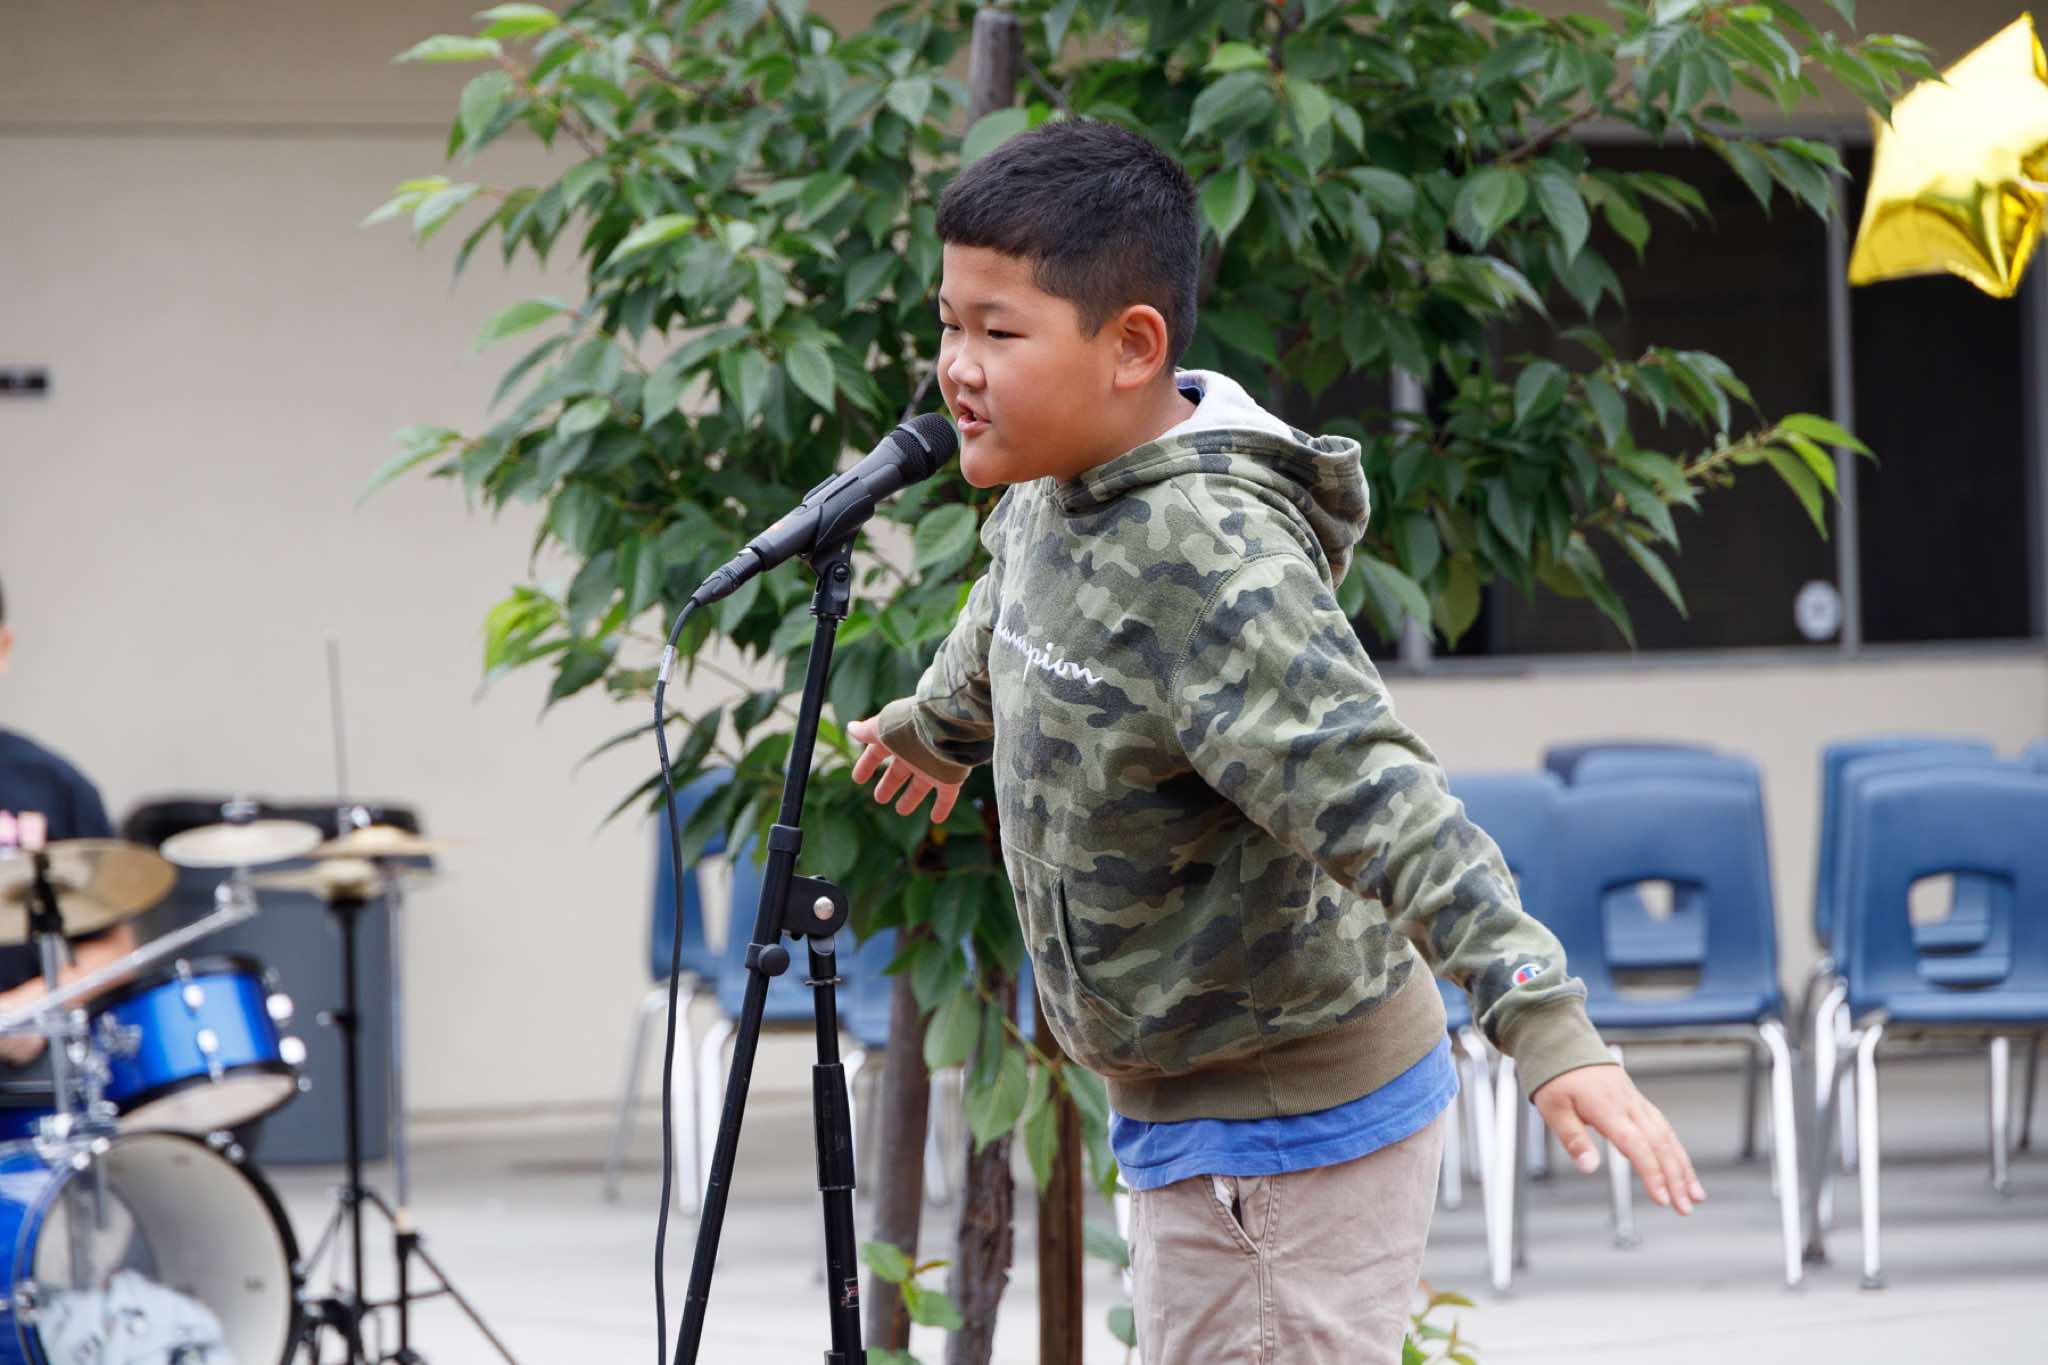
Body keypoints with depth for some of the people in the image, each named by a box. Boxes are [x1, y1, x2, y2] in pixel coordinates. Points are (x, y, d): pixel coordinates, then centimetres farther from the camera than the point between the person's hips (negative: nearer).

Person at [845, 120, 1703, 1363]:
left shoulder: (1211, 567, -26)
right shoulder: (1054, 493, 2)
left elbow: (1376, 797, -35)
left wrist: (1550, 1029, -43)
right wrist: (931, 726, 48)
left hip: (1292, 1121, -9)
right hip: (1186, 1109, 9)